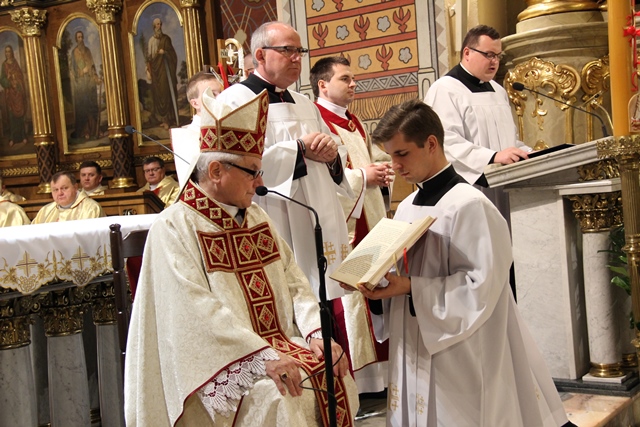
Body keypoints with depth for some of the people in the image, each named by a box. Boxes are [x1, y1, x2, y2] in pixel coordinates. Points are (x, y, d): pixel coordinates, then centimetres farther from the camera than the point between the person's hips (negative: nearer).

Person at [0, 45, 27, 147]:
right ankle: (12, 138, 2)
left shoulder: (15, 63, 6)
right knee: (11, 115, 0)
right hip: (9, 93, 0)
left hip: (18, 92, 0)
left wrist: (21, 89, -6)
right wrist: (9, 83, -17)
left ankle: (22, 136, 5)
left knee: (20, 113, 0)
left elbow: (21, 77, 5)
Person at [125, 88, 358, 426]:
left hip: (275, 342, 7)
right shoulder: (174, 227, -9)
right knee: (274, 398, -28)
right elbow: (196, 309, -20)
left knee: (334, 374, -13)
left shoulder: (255, 217, 14)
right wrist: (263, 357, -27)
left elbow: (292, 282, 11)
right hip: (218, 362, -6)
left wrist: (316, 332, -7)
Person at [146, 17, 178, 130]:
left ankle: (167, 119, -7)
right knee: (157, 93, 5)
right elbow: (149, 56, 14)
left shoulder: (166, 39, -1)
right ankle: (163, 118, 10)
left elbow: (172, 53, -4)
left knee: (165, 92, -8)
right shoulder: (151, 40, 13)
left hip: (164, 69, -5)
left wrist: (164, 52, -23)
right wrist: (148, 68, 5)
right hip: (155, 70, 5)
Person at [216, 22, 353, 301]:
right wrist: (300, 150, -13)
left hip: (318, 234, 7)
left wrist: (332, 153, -4)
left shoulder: (305, 105, 20)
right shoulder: (235, 101, -4)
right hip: (276, 235, -7)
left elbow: (340, 159, 21)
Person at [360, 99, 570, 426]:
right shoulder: (406, 208, 11)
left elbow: (480, 284, -18)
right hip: (412, 349, 8)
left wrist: (410, 287, -23)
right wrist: (382, 283, -5)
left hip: (458, 357, -7)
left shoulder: (468, 205, -14)